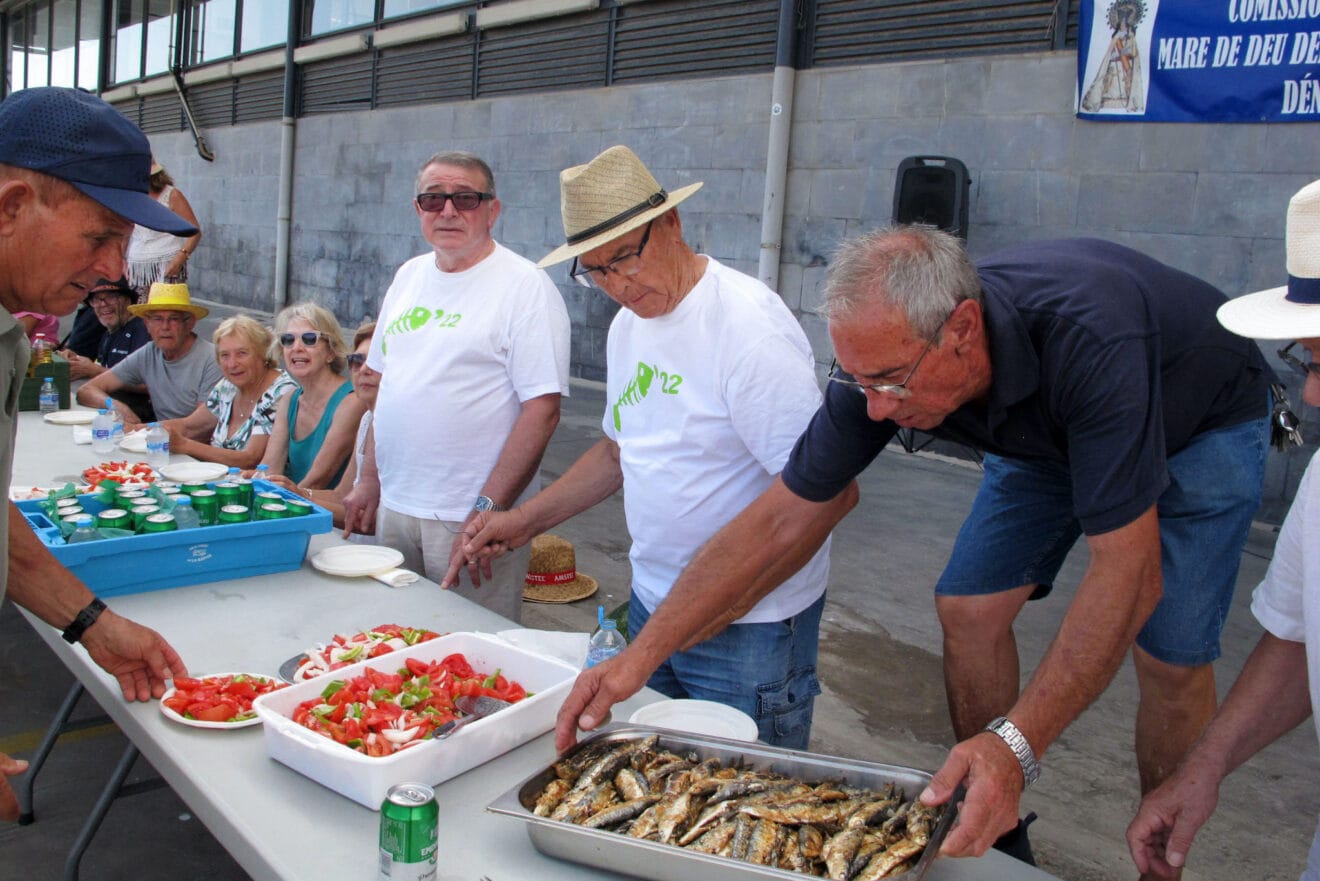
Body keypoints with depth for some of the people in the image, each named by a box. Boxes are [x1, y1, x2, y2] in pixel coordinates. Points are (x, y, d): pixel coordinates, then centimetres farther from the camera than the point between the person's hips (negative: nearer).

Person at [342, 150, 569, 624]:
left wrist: (486, 513, -20)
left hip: (470, 518, -6)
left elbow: (542, 410, -17)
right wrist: (369, 481, 15)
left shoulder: (526, 287, -11)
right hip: (394, 507, 7)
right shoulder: (408, 276, 11)